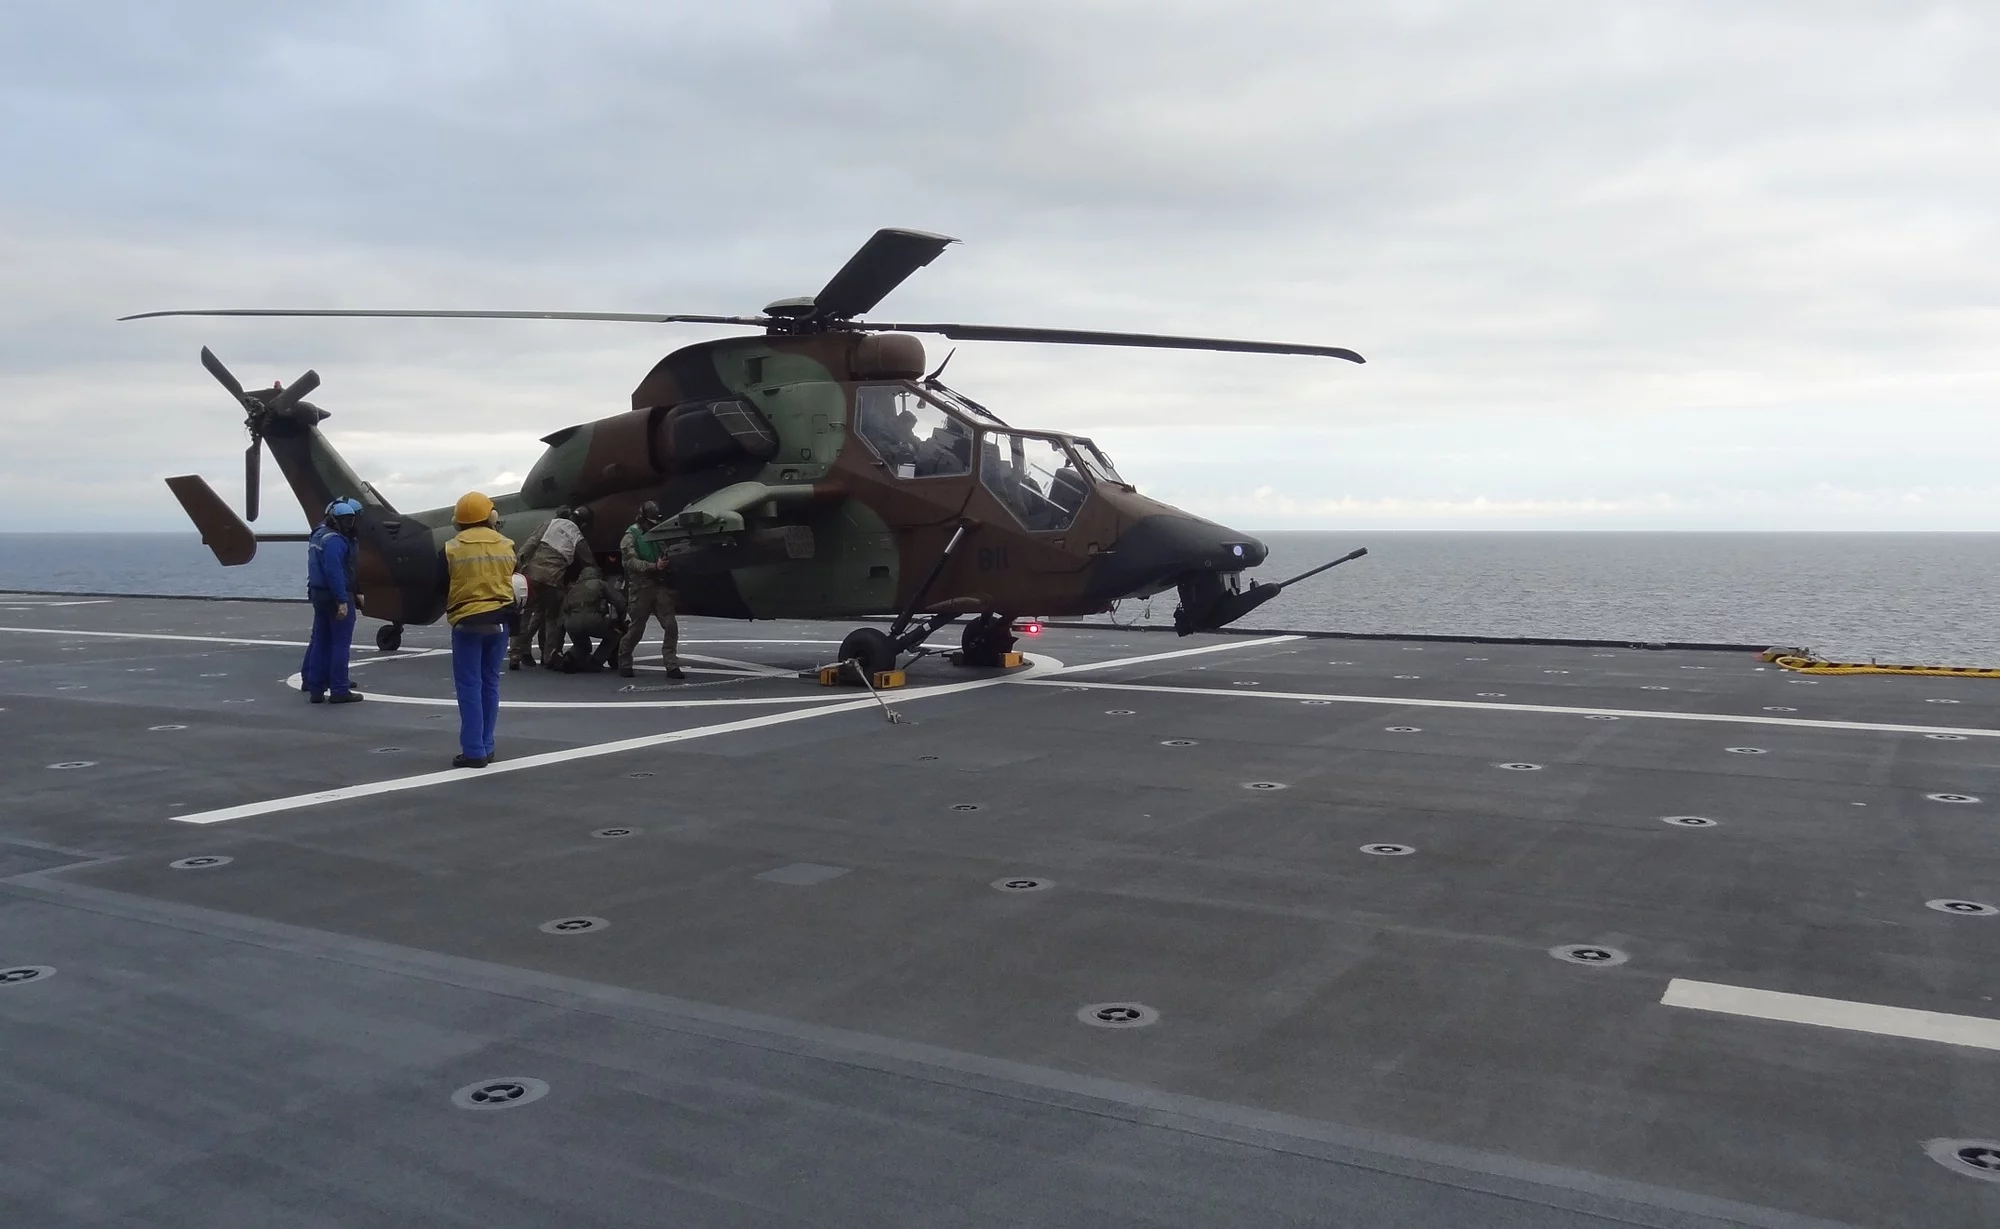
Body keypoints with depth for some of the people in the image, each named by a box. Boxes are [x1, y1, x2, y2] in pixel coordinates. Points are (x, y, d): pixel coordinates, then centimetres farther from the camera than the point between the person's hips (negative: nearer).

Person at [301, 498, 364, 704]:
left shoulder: (318, 534, 14)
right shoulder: (334, 540, -19)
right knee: (340, 644, -3)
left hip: (318, 593, 10)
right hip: (336, 596, -10)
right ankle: (339, 691, -1)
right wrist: (342, 601, -27)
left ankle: (313, 683, 18)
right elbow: (335, 572, -26)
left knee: (320, 640, 14)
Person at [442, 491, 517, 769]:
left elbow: (441, 590, 3)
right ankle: (486, 747, 15)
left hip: (467, 623, -3)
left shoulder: (451, 549, -6)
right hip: (499, 621, 4)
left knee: (469, 686, 0)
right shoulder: (506, 546, 3)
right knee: (490, 684, 12)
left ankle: (474, 751, -3)